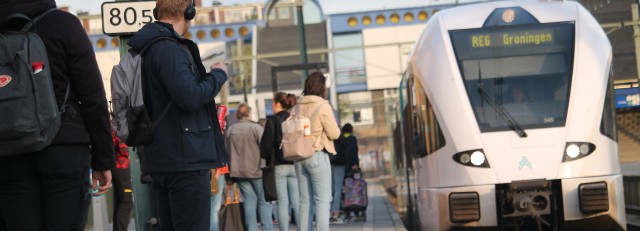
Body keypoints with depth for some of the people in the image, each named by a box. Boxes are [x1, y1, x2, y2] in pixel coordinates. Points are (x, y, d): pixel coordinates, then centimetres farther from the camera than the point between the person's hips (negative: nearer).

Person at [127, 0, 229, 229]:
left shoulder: (147, 48, 16)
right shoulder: (169, 48, -15)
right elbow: (190, 96, -24)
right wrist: (218, 74, -8)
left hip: (161, 157, 10)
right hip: (185, 158, -10)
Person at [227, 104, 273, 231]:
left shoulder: (230, 130, 6)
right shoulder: (256, 128, -8)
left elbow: (228, 152, 13)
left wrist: (232, 170, 21)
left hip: (239, 172, 4)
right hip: (257, 171, -4)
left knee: (249, 202, 5)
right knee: (264, 201, 2)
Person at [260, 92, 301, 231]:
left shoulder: (272, 121, -7)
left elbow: (266, 145, -7)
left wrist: (267, 157, 10)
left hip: (278, 166, -3)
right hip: (295, 166, 3)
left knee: (282, 203, 0)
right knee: (297, 202, 4)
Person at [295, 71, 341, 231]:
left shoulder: (296, 108, 7)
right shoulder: (323, 106, -8)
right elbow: (334, 134, -7)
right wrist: (336, 128, 13)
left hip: (299, 158, 6)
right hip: (317, 156, -6)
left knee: (305, 201, 9)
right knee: (322, 201, -5)